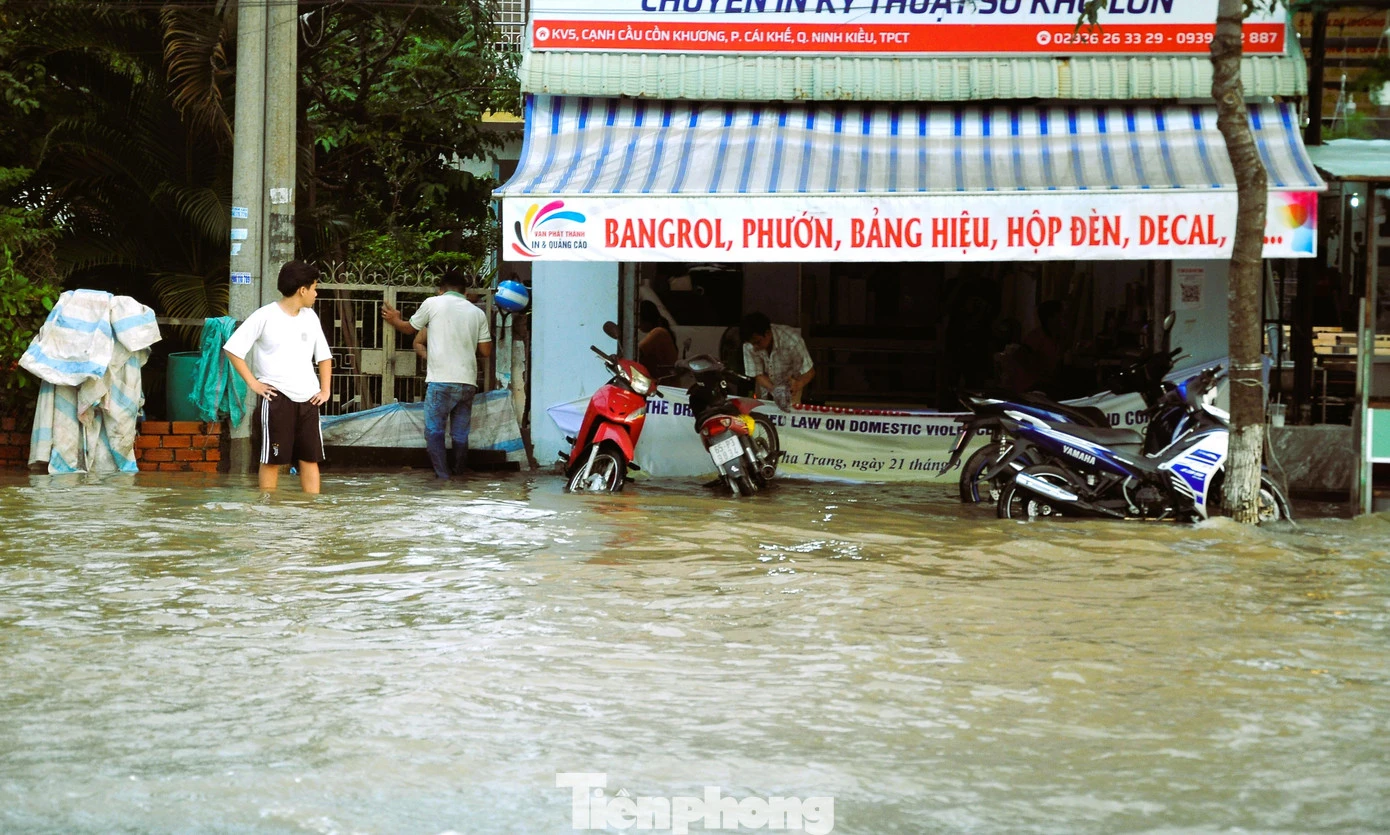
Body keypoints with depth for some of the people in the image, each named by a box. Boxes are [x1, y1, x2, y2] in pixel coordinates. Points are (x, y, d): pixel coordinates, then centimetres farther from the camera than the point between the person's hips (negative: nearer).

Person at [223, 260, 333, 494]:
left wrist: (325, 389, 9)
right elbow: (233, 349, -7)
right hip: (276, 398, -5)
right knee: (272, 459, 0)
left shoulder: (310, 317, 11)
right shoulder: (265, 317, -6)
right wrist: (253, 383, -10)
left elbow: (324, 356, 20)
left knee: (311, 457, 5)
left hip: (308, 398, 5)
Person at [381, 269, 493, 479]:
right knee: (460, 434, 13)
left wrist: (394, 320, 38)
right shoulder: (477, 313, 9)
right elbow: (485, 350, 9)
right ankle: (460, 473, 16)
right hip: (467, 382, 3)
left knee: (434, 430, 6)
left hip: (440, 381, -3)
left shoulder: (433, 303, 2)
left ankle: (443, 474, -2)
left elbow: (409, 328, 17)